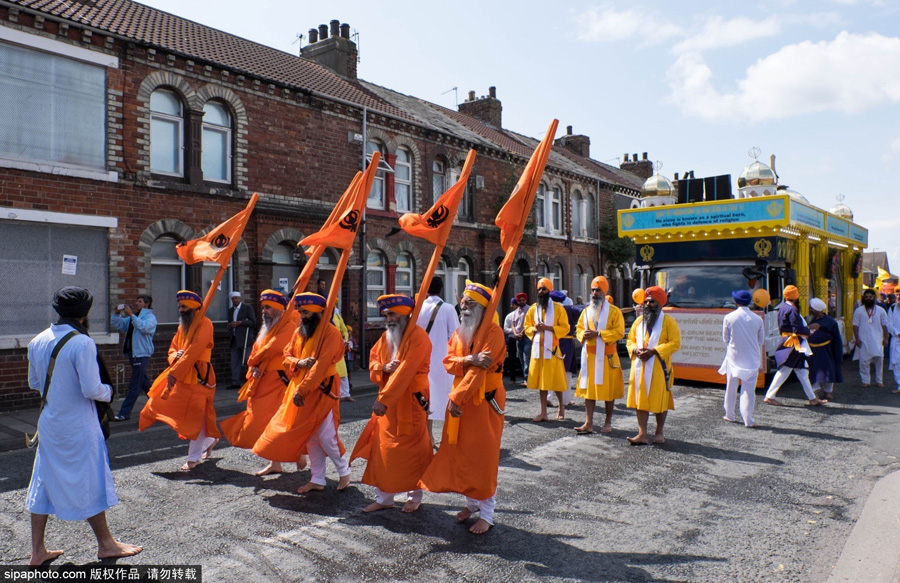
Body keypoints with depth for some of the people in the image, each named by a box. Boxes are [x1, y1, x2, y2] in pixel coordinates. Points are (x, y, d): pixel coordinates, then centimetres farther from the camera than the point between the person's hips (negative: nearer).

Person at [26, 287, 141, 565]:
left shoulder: (37, 341, 1)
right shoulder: (82, 343, -20)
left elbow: (34, 383, 13)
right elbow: (92, 389, -22)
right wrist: (108, 391, -2)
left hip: (48, 424, 7)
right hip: (78, 426, -6)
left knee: (44, 484, 15)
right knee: (90, 484, 7)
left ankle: (37, 552, 25)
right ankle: (105, 544, 22)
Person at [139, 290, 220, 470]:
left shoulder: (204, 324, -11)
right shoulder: (182, 326, 16)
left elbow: (194, 351, -20)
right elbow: (173, 349, 18)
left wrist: (174, 373, -24)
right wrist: (175, 356, -8)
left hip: (199, 376, -8)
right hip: (181, 377, 8)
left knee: (196, 416, -4)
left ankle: (193, 458, 8)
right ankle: (210, 439, 30)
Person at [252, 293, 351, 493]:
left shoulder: (330, 333, -13)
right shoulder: (299, 332, 11)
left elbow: (321, 365, -20)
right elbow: (287, 356, 10)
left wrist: (302, 390, -22)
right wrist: (299, 362, -13)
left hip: (322, 390, -7)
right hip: (299, 389, 7)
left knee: (325, 436, -6)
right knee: (310, 436, 10)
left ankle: (344, 471, 16)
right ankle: (317, 479, 20)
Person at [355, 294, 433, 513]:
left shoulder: (418, 336, -15)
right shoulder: (385, 337, 12)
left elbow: (405, 370, -23)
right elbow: (373, 360, 12)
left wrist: (384, 399, -26)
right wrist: (383, 368, -13)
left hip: (410, 400, -7)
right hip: (386, 401, 7)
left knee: (411, 448, 3)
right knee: (383, 448, 9)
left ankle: (414, 497, 21)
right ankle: (384, 497, 21)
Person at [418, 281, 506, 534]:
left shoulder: (493, 332, -13)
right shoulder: (459, 333, 11)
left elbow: (480, 369, -21)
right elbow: (448, 362, 2)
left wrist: (457, 398, -24)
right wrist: (468, 360, -19)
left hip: (484, 400, -7)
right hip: (460, 400, 7)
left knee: (483, 456, -1)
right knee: (461, 452, 12)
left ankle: (486, 514, 11)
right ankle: (472, 503, 29)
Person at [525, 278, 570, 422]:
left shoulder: (558, 308, -2)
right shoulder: (533, 308, 10)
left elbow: (565, 328, -6)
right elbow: (527, 327, 14)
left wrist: (547, 327, -17)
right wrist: (534, 329, -8)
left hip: (552, 348, -3)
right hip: (538, 348, 4)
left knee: (555, 379, 1)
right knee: (541, 380, 6)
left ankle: (561, 406, 26)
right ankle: (543, 412, 13)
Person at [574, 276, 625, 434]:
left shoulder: (614, 311, -3)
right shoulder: (586, 311, 13)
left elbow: (619, 332, -11)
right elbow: (579, 329, 17)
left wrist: (598, 334, -18)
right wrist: (584, 334, -6)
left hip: (607, 357, -4)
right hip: (589, 356, 4)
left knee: (609, 390, 4)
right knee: (588, 388, 3)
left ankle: (608, 423, 18)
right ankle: (588, 423, 7)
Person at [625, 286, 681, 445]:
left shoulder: (669, 322, -3)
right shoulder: (639, 321, 12)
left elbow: (675, 343, -10)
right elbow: (631, 340, 17)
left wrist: (654, 351, -19)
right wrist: (635, 350, -6)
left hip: (659, 367, -4)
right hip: (640, 367, 4)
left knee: (660, 400, 5)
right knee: (640, 399, 1)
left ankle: (659, 433, 20)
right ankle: (642, 434, 4)